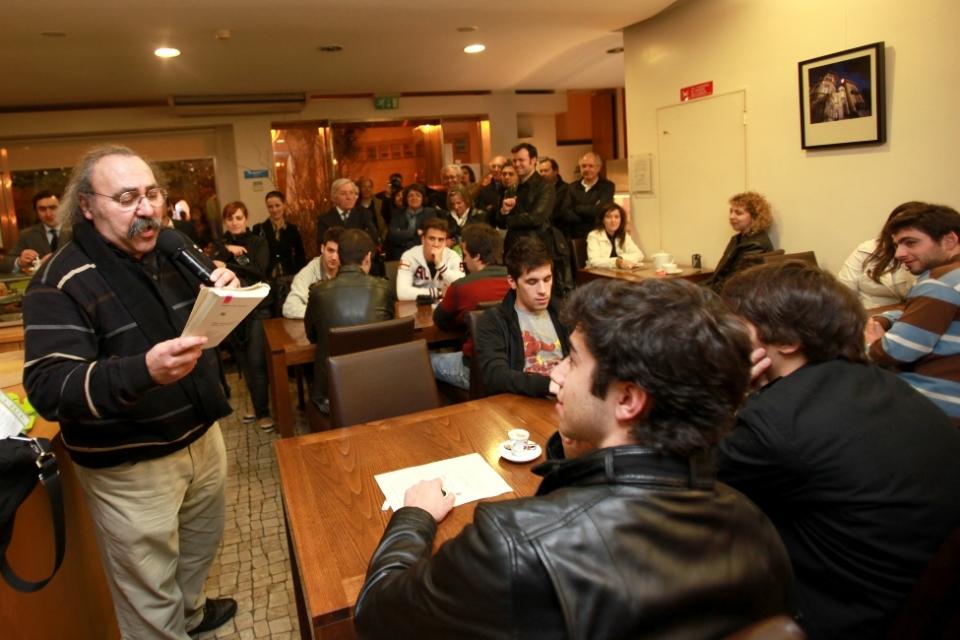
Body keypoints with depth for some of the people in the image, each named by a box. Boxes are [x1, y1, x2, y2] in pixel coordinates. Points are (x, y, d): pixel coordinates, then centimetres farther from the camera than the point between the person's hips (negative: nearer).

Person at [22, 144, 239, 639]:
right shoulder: (61, 282, -18)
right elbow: (48, 389, -26)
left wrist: (227, 295, -13)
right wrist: (143, 371, -44)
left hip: (202, 434, 6)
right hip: (129, 466, -6)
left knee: (202, 543, 27)